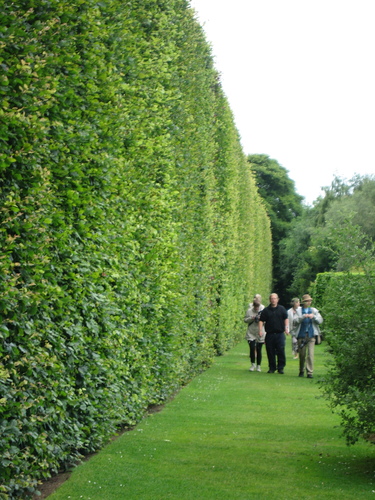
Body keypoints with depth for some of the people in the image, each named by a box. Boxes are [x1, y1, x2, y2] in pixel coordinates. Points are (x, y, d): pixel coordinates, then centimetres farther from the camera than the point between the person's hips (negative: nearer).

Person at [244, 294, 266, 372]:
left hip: (260, 333, 0)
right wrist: (251, 318, -13)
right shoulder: (249, 311, 0)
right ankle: (253, 364, 9)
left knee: (259, 350, 3)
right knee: (252, 348, -8)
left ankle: (258, 366, 15)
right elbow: (245, 320, 5)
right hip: (251, 333, 0)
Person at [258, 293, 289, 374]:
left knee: (281, 351, -6)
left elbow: (286, 319, 14)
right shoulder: (266, 310, 8)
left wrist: (286, 328, 2)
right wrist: (260, 330, -6)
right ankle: (272, 367, 13)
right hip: (269, 334, 1)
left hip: (280, 334, -1)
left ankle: (281, 368, 3)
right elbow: (261, 321, 7)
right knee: (270, 352, 3)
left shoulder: (282, 309, 9)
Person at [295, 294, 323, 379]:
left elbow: (320, 321, 4)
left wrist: (314, 316, -13)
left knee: (310, 354, -10)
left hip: (311, 335, 0)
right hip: (301, 335, 0)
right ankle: (301, 371, 23)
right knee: (302, 354, 6)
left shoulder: (314, 310, 12)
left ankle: (310, 372, -9)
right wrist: (303, 316, -21)